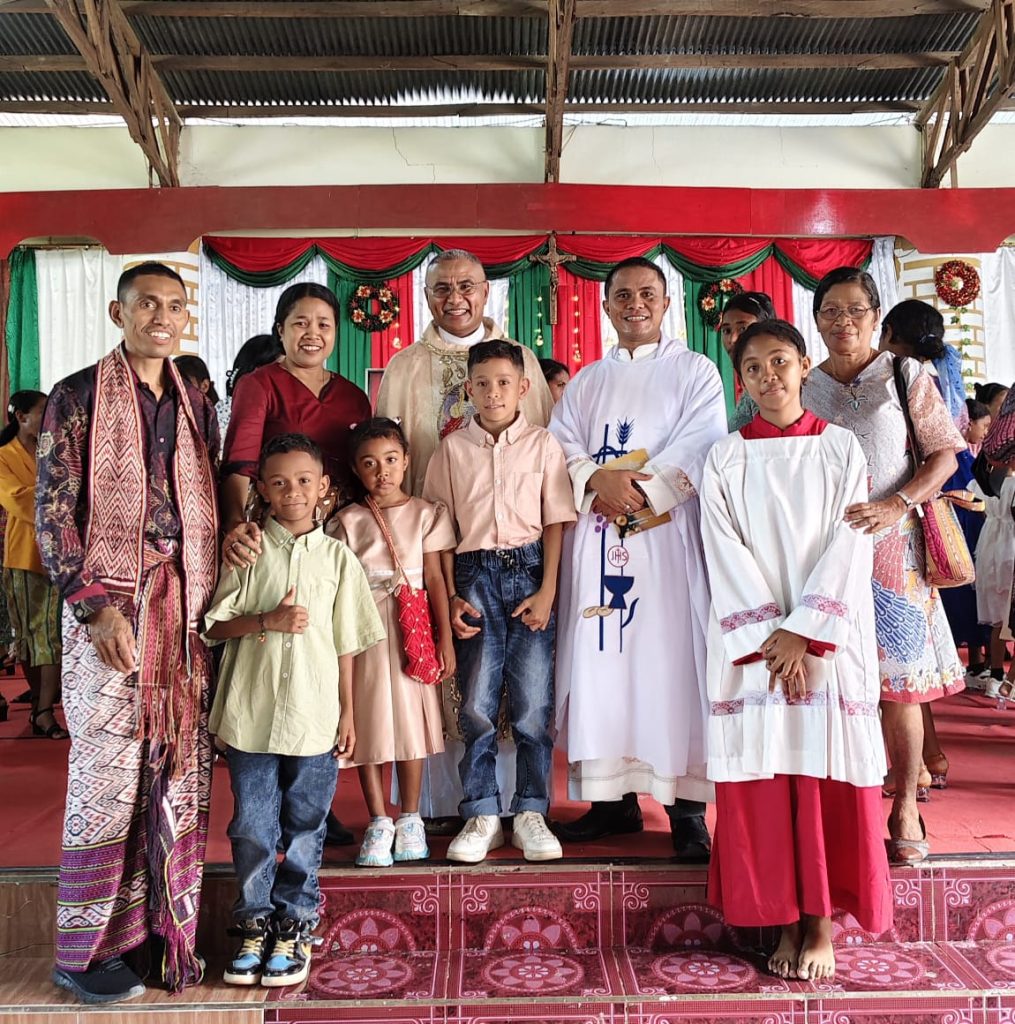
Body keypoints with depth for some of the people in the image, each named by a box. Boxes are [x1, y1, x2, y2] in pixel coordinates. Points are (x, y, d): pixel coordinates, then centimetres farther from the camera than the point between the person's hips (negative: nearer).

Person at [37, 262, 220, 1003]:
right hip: (109, 604, -4)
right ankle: (87, 949, 14)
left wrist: (211, 597, 7)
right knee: (110, 774, -1)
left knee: (181, 773, 6)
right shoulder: (78, 398, -1)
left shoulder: (196, 406, 14)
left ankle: (167, 926, 20)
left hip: (187, 605, 5)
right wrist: (96, 606, -14)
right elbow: (53, 515, -5)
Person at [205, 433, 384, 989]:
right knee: (252, 827, 8)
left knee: (304, 828, 10)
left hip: (315, 714, 1)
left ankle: (296, 925, 24)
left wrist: (347, 713, 6)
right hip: (251, 712, 0)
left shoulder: (338, 556, 4)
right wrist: (267, 620, -16)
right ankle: (255, 923, 25)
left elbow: (346, 643, 6)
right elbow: (215, 624, 0)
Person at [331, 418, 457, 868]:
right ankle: (378, 822, 13)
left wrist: (445, 637, 1)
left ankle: (410, 820, 17)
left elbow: (434, 578, 4)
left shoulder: (425, 514, 5)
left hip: (411, 630, 0)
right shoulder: (349, 520, 4)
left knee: (411, 722, 4)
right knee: (368, 724, 2)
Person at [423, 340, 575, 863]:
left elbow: (554, 523, 3)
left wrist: (547, 592, -6)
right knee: (476, 703, 0)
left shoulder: (543, 444, 6)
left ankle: (530, 814, 14)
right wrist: (451, 597, -2)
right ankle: (482, 816, 12)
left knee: (533, 702, 0)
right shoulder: (452, 448, 8)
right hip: (474, 575, 1)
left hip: (529, 570, 0)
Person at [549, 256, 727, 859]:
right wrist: (597, 480, -13)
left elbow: (700, 451, -6)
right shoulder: (586, 383, 20)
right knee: (602, 660, 2)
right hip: (599, 539, 4)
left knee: (673, 661, -6)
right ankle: (614, 797, 12)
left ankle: (687, 808, 1)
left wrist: (636, 489, -15)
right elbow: (560, 449, 7)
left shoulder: (696, 372, 9)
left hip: (669, 534, -3)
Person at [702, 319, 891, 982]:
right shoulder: (726, 459, 7)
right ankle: (786, 922, 12)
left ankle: (823, 923, 11)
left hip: (829, 639, 0)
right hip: (752, 642, 1)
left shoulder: (842, 448, 6)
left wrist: (801, 632, -12)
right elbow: (726, 555, -2)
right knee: (762, 777, 0)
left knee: (829, 775, -1)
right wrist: (771, 638, -11)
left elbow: (849, 547, -2)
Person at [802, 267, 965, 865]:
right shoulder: (802, 386, 10)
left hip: (891, 546, -1)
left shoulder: (905, 377, 4)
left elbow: (945, 454, 0)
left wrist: (896, 505, -14)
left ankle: (905, 808, 11)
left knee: (900, 683, -2)